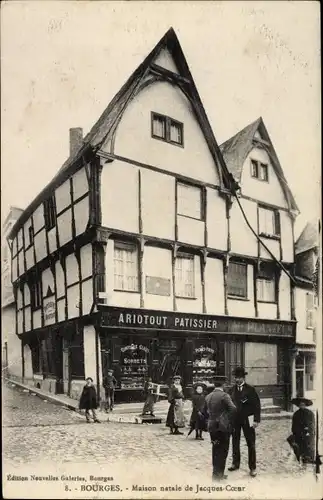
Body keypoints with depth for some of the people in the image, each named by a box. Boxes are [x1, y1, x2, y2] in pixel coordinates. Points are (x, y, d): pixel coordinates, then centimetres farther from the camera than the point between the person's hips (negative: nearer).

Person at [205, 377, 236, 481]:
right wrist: (229, 420, -12)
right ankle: (217, 474, 4)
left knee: (215, 450, 17)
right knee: (222, 450, 3)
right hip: (223, 427, -6)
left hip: (211, 426, 7)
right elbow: (233, 409, -25)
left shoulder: (208, 396, 7)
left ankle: (217, 473, 25)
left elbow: (205, 411, 14)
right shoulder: (224, 395, -14)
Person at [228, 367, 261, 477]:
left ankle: (252, 467, 10)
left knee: (251, 444, 1)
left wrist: (256, 420, -12)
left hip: (247, 420, -3)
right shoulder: (232, 389, 4)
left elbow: (257, 405, -6)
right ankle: (235, 463, 26)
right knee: (235, 442, 12)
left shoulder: (250, 389, -5)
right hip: (235, 419, 3)